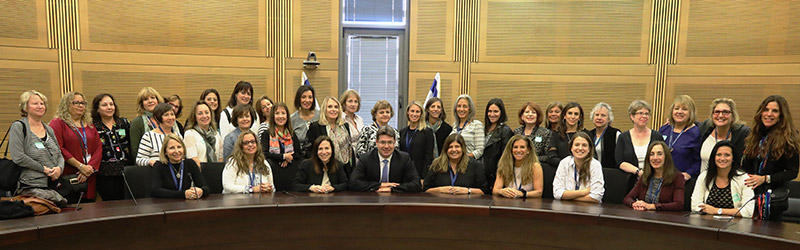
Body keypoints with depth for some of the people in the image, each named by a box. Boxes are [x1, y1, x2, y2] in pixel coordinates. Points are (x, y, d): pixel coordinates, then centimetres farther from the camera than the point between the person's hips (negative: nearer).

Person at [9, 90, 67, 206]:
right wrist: (44, 169, -11)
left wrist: (59, 168, -2)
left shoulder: (49, 129, 20)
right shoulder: (18, 127, 0)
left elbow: (59, 155, 21)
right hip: (32, 187, -6)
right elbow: (18, 157, -10)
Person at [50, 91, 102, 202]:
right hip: (67, 177, -5)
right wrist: (80, 166, -14)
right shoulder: (58, 123, 2)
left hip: (89, 178, 5)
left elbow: (98, 148, 10)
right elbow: (58, 149, -10)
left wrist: (90, 168, -7)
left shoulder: (89, 125, 19)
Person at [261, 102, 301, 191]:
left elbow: (299, 154, 13)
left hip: (291, 173, 4)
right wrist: (283, 156, -11)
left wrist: (288, 159, -7)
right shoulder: (267, 134, 4)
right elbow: (265, 154, -9)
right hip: (275, 173, -3)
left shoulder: (292, 135, 18)